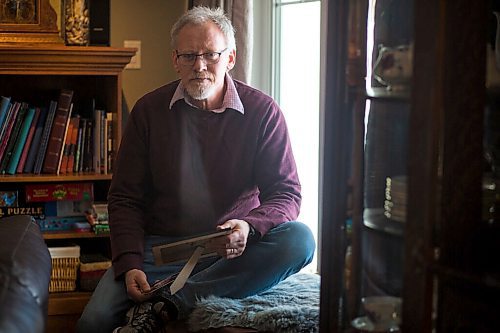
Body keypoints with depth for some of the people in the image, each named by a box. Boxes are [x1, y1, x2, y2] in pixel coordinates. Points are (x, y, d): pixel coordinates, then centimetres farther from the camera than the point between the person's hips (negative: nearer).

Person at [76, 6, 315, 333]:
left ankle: (163, 305, -31)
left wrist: (249, 227, -27)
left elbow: (286, 194, -3)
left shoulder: (262, 111, 0)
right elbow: (125, 198, 5)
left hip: (232, 247, 2)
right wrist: (130, 265, -12)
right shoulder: (149, 110, 4)